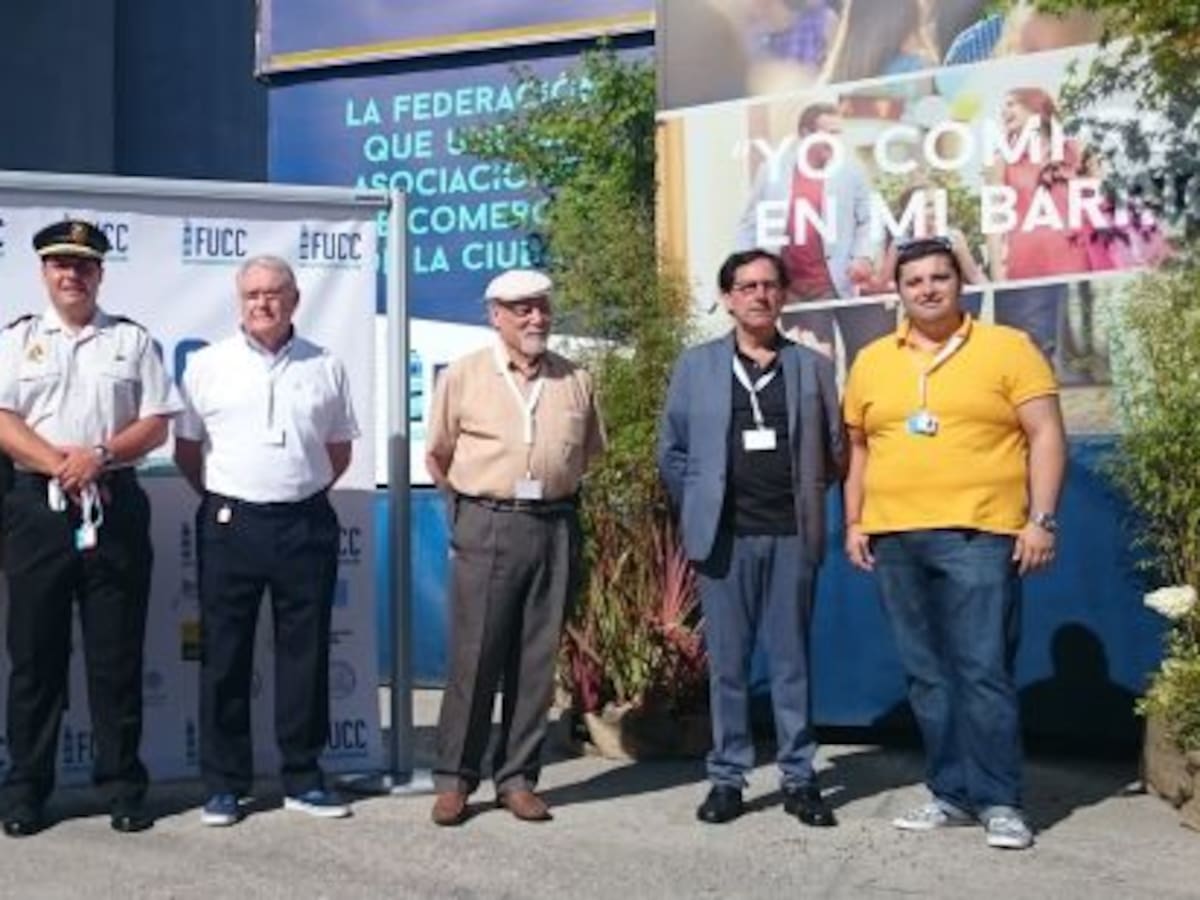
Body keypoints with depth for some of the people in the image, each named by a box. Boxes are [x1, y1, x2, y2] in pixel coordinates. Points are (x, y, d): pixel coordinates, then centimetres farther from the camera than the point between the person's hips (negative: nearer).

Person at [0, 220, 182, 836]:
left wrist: (100, 455, -12)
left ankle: (122, 786, 12)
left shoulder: (132, 340, 11)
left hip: (114, 508, 0)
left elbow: (157, 423, 3)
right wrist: (60, 463, -14)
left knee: (117, 656, 3)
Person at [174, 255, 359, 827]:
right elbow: (186, 449, 8)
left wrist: (302, 493, 10)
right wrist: (224, 500, 6)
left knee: (305, 655, 7)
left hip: (307, 525, 1)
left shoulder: (326, 368, 7)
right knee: (224, 657, 4)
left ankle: (303, 779, 18)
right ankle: (223, 784, 15)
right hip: (231, 524, -1)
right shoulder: (207, 365, 4)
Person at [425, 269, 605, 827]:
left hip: (555, 527, 3)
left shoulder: (576, 381, 10)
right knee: (474, 656, -2)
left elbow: (589, 452, 22)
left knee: (536, 660, 7)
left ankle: (517, 778, 17)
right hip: (487, 527, -3)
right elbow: (437, 456, 10)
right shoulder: (463, 376, 2)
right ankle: (453, 779, 10)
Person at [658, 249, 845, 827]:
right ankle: (727, 777, 13)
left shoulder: (813, 367, 9)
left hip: (792, 535, 1)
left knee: (792, 659, 5)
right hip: (724, 536, 0)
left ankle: (799, 778, 14)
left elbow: (834, 450, 12)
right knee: (727, 661, 4)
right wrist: (699, 508, 4)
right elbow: (672, 451, 10)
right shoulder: (696, 366, 8)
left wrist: (807, 498, 4)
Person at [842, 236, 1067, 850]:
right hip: (894, 540, 4)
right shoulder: (872, 361, 14)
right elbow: (858, 447, 19)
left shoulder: (1008, 347, 3)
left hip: (979, 536, -4)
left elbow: (1046, 436, -1)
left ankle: (999, 801, 5)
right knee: (927, 676, 8)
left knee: (984, 672, -6)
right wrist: (853, 522, 11)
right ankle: (951, 794, 18)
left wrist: (1041, 519, -9)